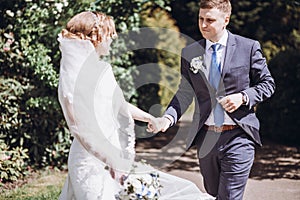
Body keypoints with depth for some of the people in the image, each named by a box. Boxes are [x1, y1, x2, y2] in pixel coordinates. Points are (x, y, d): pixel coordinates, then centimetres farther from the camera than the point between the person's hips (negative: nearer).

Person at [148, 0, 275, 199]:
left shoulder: (249, 47, -1)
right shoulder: (190, 53, 7)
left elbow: (267, 84, 5)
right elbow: (185, 93, 8)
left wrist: (243, 97, -13)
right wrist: (168, 117, -10)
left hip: (238, 137, -4)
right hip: (206, 138, 4)